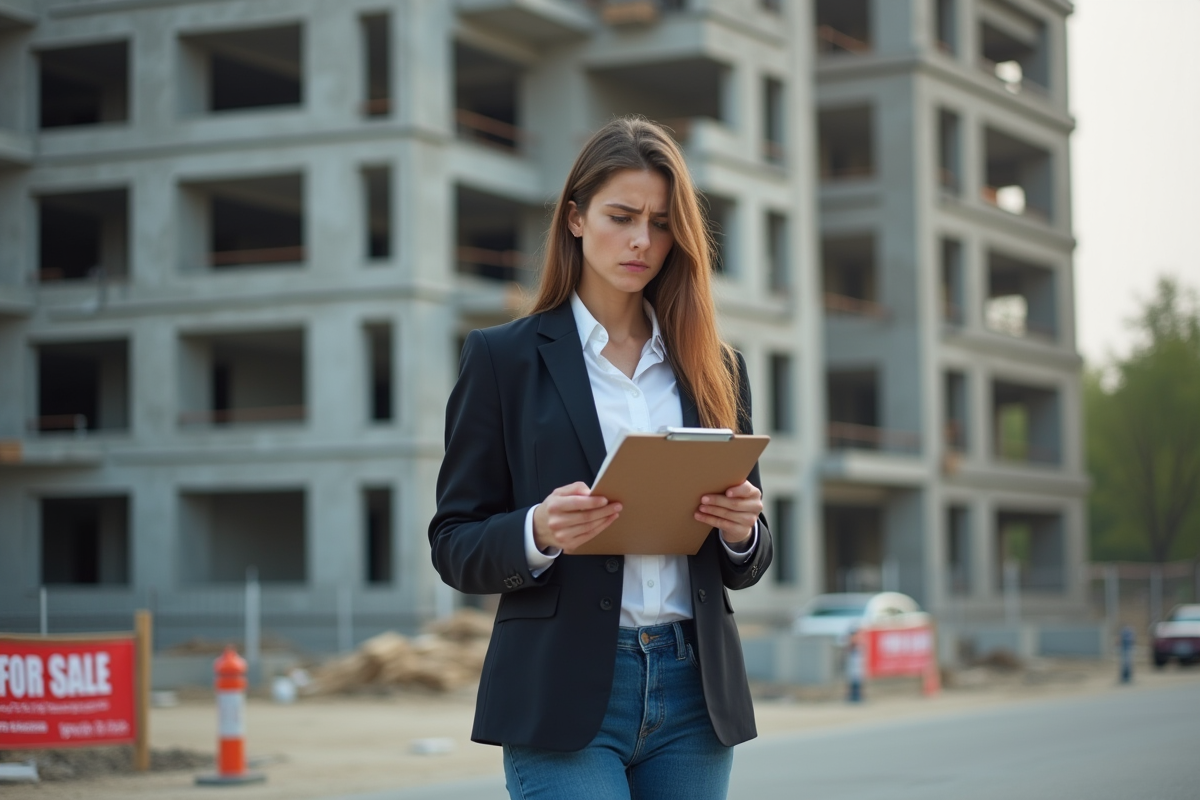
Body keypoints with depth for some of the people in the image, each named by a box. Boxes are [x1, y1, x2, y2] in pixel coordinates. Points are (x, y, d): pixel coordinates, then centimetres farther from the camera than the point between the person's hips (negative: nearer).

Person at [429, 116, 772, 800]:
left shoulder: (716, 368, 13)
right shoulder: (503, 357, 3)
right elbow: (455, 546, 1)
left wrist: (742, 530, -6)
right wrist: (538, 532, -19)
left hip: (694, 693, 4)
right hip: (565, 698, -4)